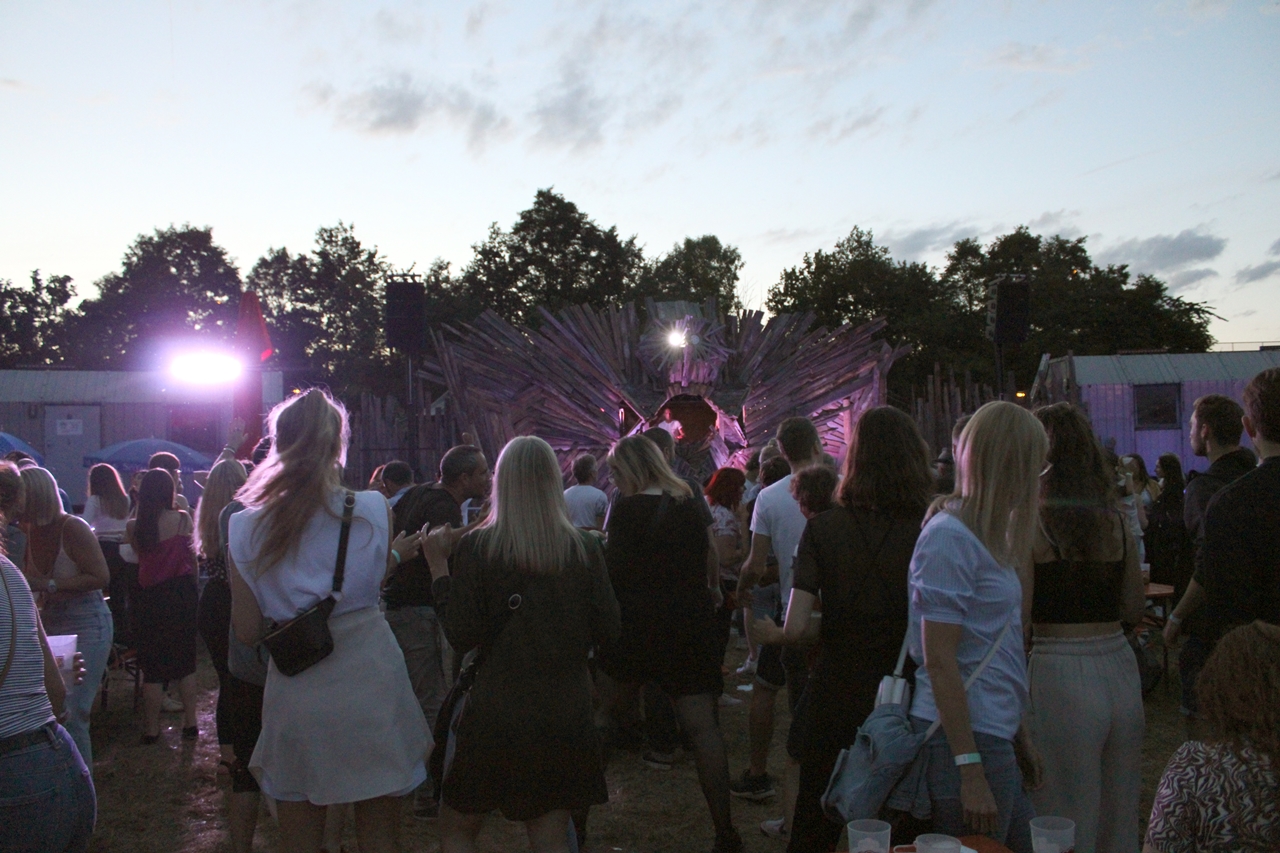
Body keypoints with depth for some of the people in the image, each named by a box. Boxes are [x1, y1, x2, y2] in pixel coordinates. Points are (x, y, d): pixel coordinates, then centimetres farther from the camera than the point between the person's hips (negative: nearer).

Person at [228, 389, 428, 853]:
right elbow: (372, 584, 0)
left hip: (295, 696, 1)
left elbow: (247, 632, -1)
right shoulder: (374, 510, -9)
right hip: (369, 684, -1)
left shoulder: (245, 528, -4)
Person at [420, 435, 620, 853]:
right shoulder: (585, 548, -3)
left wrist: (439, 566, -3)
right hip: (565, 714, 3)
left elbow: (462, 637, -9)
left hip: (494, 713, -2)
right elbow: (607, 630, 0)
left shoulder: (475, 548, -9)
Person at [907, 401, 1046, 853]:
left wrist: (1018, 733, 18)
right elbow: (939, 661, -19)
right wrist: (969, 770, -19)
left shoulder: (985, 533, 13)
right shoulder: (949, 536, -16)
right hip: (964, 739, -9)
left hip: (993, 736, 9)